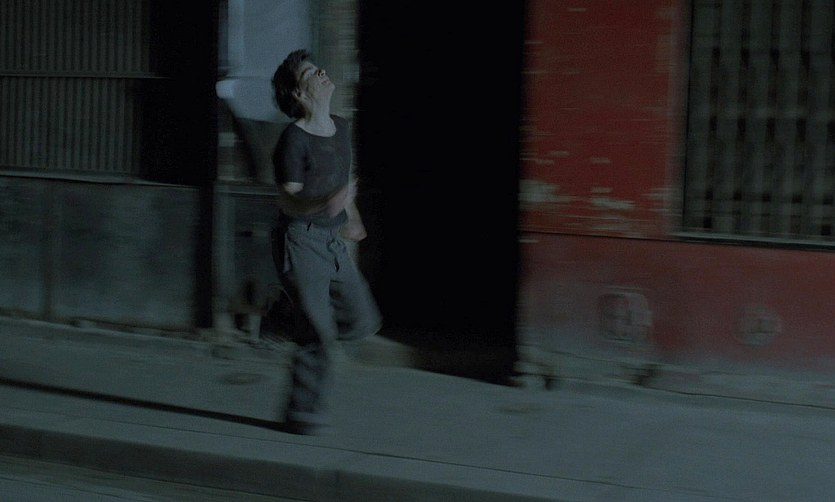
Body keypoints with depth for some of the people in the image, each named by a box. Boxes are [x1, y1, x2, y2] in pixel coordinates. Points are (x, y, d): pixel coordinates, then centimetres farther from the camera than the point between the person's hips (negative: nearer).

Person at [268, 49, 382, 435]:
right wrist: (327, 203, -33)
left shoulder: (341, 128, 8)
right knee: (319, 337, -6)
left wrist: (350, 216, 26)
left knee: (363, 322, 5)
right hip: (301, 241, -7)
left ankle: (291, 314, 25)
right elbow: (288, 201, -16)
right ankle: (303, 416, 9)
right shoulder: (294, 140, -15)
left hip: (333, 242, 8)